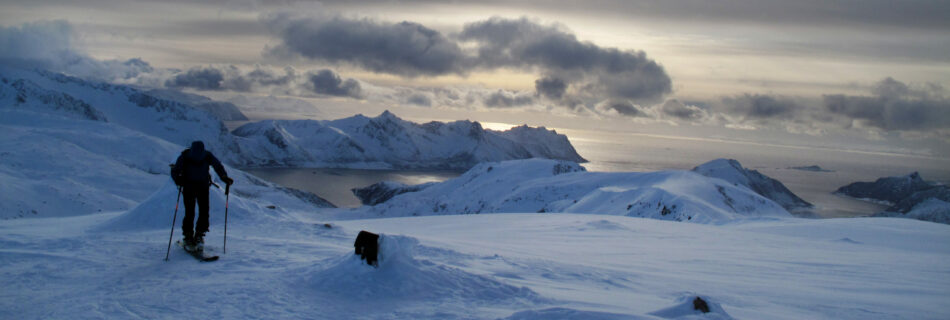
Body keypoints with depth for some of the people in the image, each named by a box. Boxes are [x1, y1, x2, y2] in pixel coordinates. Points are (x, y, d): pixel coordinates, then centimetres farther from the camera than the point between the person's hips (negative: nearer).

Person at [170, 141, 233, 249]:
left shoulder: (208, 156, -14)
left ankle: (199, 234, 11)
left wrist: (225, 178, -15)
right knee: (189, 213, -8)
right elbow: (175, 172, -13)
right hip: (189, 188, -2)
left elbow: (218, 167, -1)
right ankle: (188, 237, 7)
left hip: (203, 186, 2)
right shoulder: (184, 157, -19)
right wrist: (179, 181, -32)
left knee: (204, 212, -6)